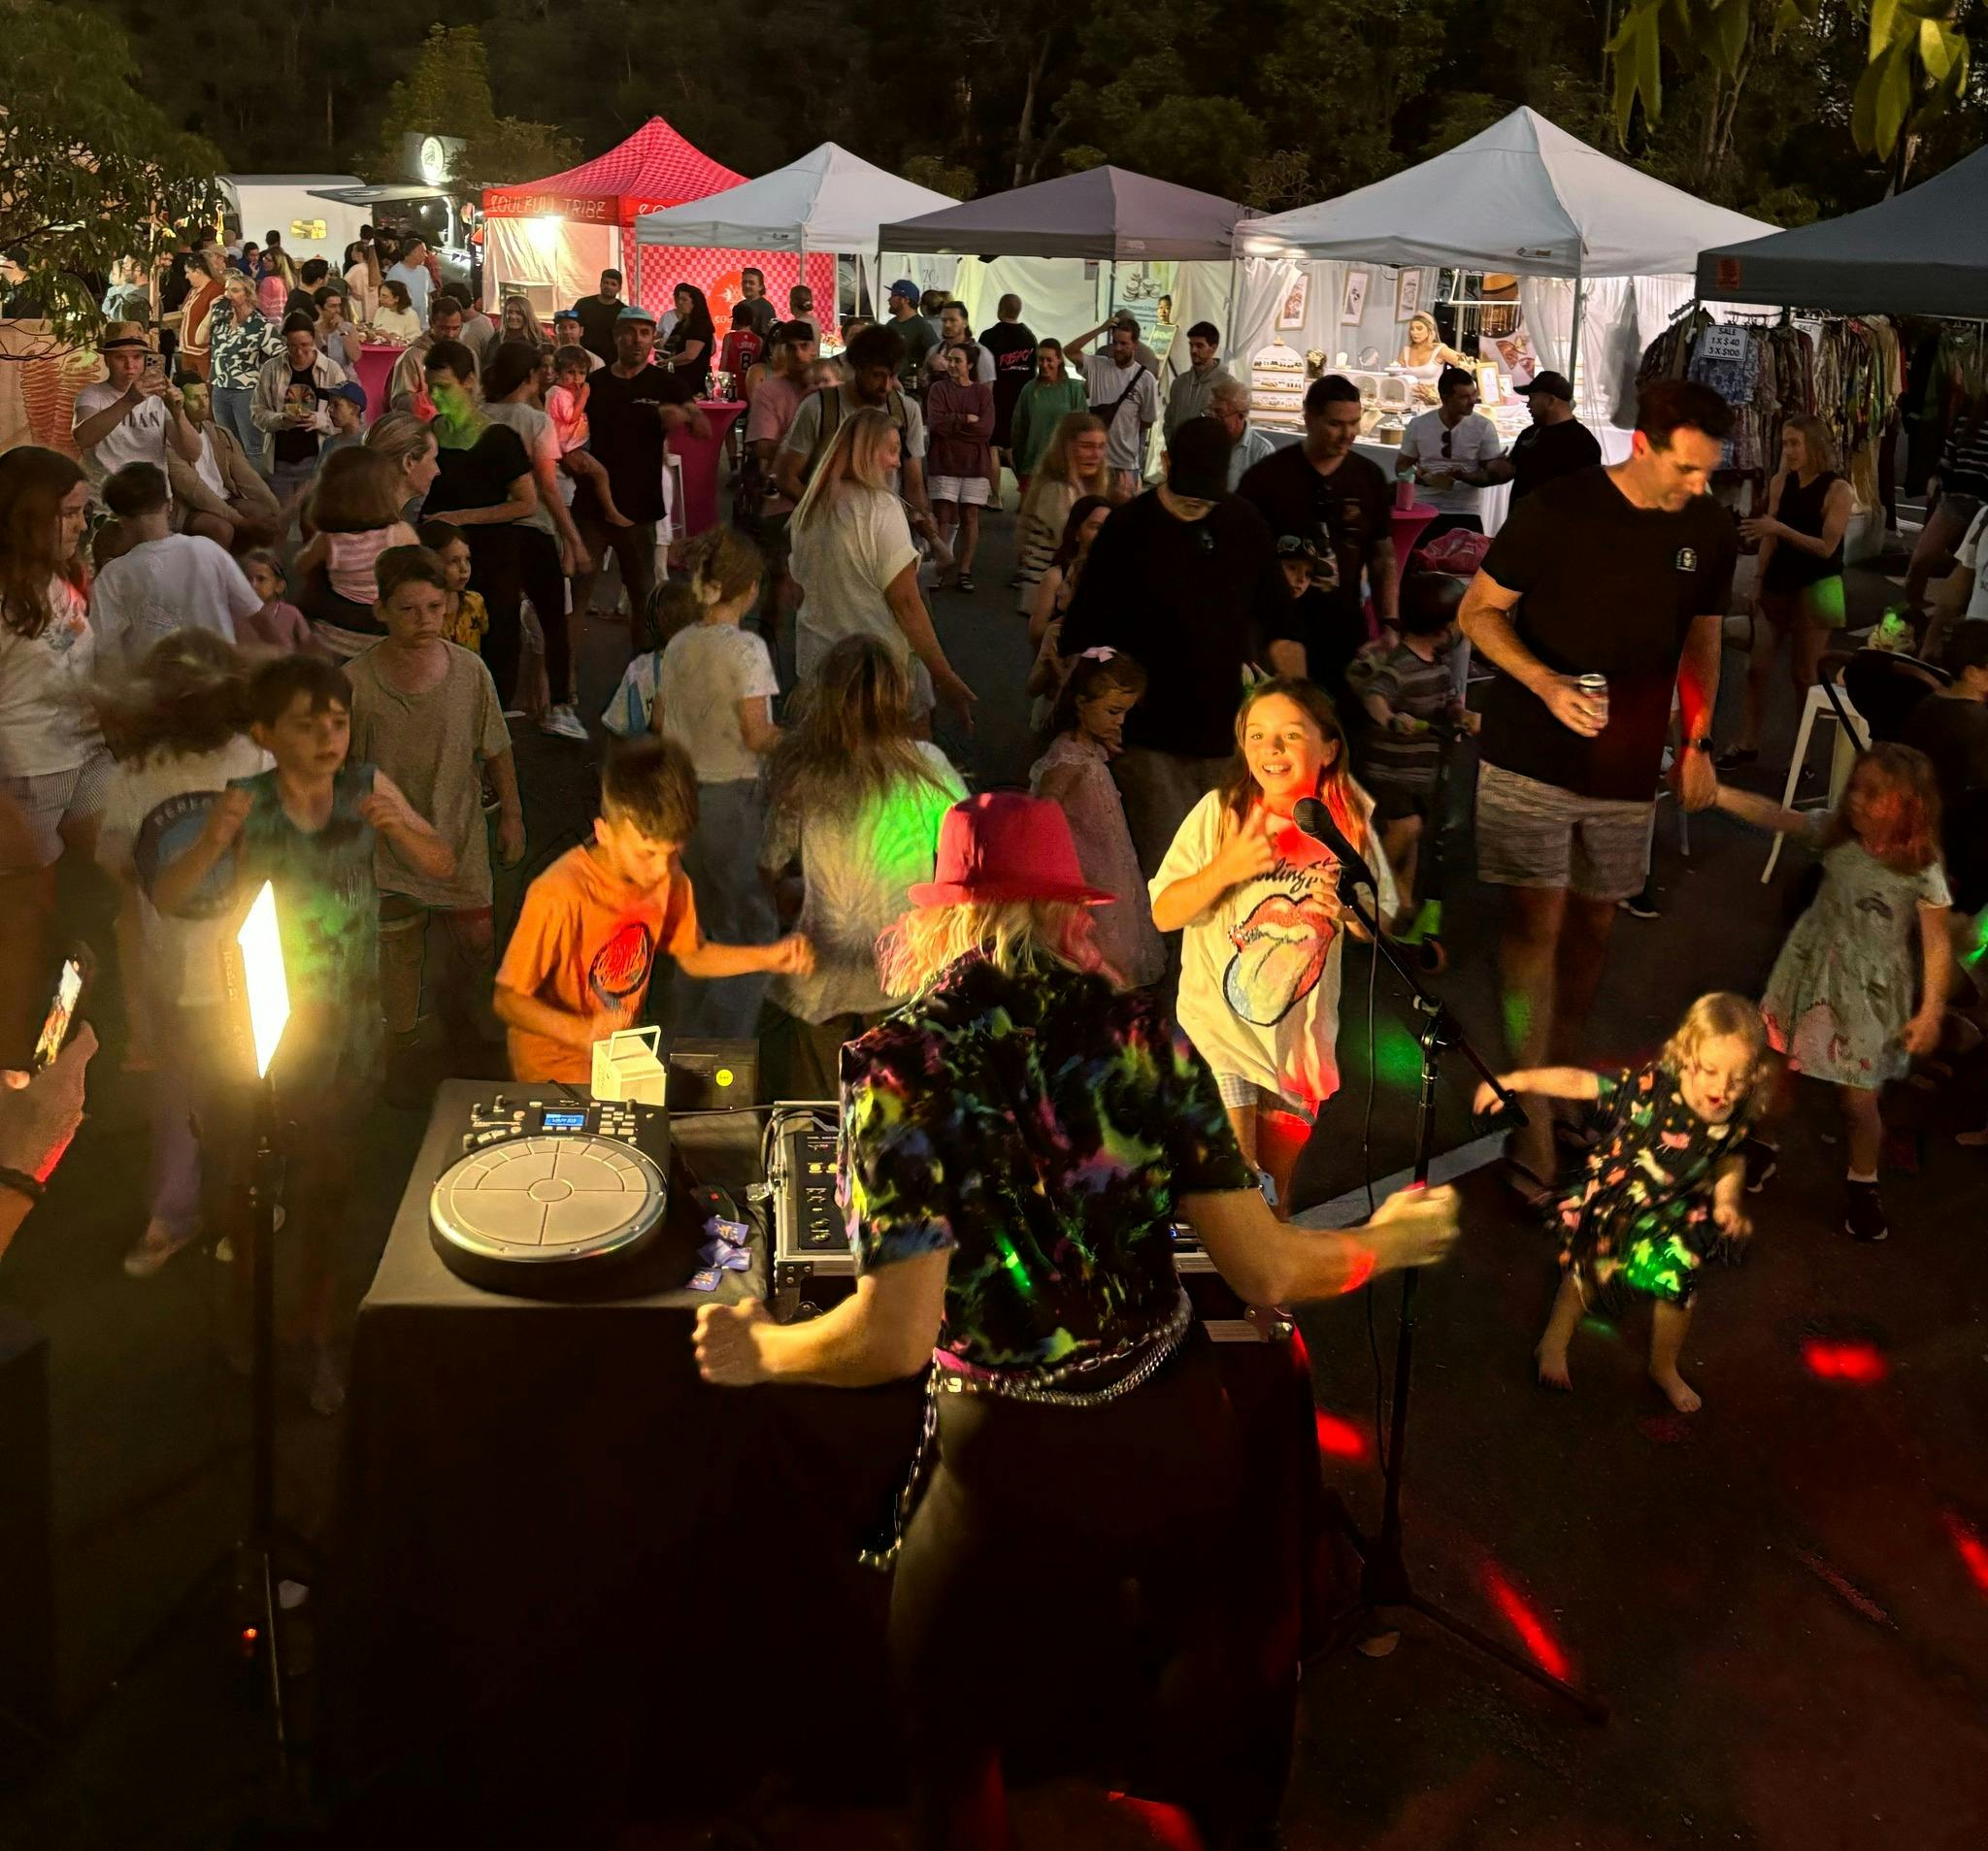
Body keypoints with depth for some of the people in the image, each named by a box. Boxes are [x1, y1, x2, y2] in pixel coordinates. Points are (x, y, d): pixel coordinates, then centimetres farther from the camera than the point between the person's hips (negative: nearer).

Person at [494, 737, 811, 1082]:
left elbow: (691, 956, 8)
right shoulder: (560, 894, -28)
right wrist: (581, 1032, -35)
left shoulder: (667, 872, -9)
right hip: (555, 1073, -6)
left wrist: (767, 957, -7)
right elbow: (508, 999, -20)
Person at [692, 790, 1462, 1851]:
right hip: (1179, 1427, 3)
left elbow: (896, 1336, -20)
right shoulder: (1135, 1030, -7)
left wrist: (758, 1351, -1)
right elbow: (1265, 1271, -8)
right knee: (1217, 1704, 31)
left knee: (952, 1753, 25)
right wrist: (1388, 1242, 11)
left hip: (1017, 1461, -3)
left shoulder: (899, 1066, -15)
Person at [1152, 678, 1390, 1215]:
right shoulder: (1219, 812, -12)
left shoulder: (1349, 823, -5)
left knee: (1278, 1181, 18)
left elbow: (1383, 922, 5)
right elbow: (1164, 914, -10)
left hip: (1300, 1034, 3)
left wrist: (1348, 912, -18)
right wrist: (1224, 869, -25)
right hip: (1221, 1026, -3)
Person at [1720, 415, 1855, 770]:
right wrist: (1757, 580, 0)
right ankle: (1748, 744, 16)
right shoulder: (1780, 482, 2)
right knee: (1757, 666, 5)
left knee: (1803, 674, 1)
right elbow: (1770, 538, 6)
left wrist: (1781, 528, -26)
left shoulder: (1837, 489, -12)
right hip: (1778, 584, 5)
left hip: (1815, 589, -5)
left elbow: (1827, 547, -18)